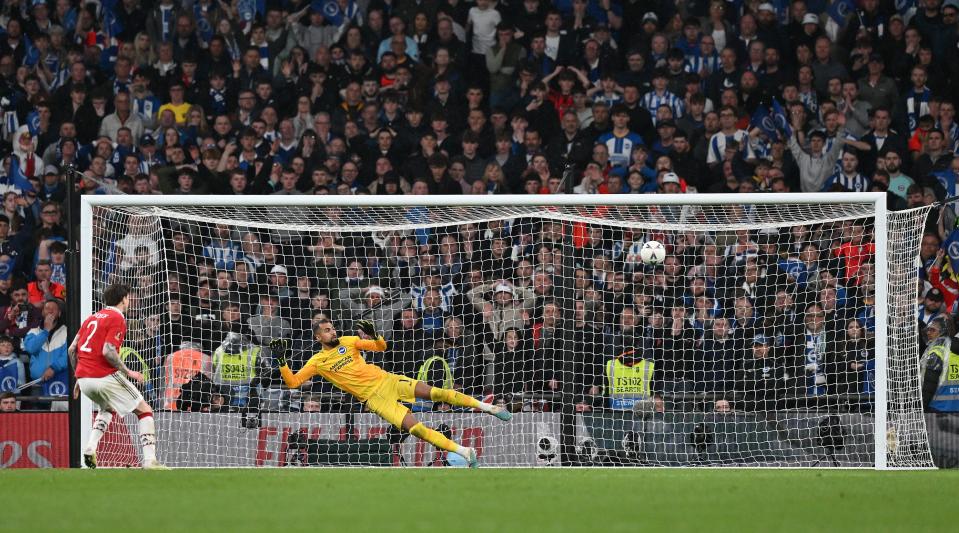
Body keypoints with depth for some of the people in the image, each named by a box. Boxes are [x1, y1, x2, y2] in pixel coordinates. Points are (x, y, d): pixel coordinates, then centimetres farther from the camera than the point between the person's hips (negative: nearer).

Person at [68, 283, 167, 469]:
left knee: (108, 409, 35)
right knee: (145, 411, 3)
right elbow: (108, 351, -19)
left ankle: (90, 448, 13)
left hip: (84, 378, 8)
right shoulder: (117, 319, -7)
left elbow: (72, 349, 17)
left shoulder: (92, 317, 17)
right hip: (105, 377, -8)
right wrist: (128, 372, -11)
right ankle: (149, 460, -11)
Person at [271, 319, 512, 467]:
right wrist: (281, 361, -16)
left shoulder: (347, 342, 8)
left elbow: (381, 347, 6)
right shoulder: (317, 361, 2)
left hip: (385, 380, 2)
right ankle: (464, 452, -19)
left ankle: (486, 406, -3)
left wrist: (374, 336, -15)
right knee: (414, 426, -20)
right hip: (373, 398, -2)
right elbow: (293, 382, -2)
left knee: (433, 392, -14)